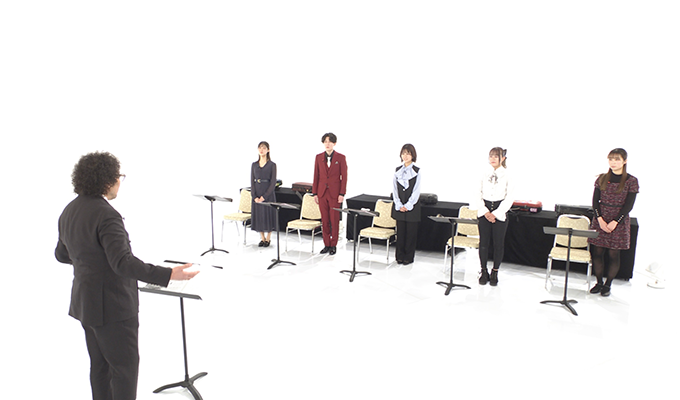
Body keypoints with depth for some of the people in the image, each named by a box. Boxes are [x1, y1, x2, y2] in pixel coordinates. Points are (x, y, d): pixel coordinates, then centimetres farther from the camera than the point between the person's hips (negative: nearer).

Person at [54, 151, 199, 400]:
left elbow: (62, 254, 18)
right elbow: (123, 263, -32)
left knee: (100, 365, 19)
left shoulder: (69, 211, 6)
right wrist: (168, 275, -37)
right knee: (125, 367, 3)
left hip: (86, 302, 9)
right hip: (111, 305, -9)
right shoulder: (106, 215, -24)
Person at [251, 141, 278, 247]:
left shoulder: (272, 165, -4)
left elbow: (273, 182, -8)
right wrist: (255, 196, -7)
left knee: (268, 215, 1)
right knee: (258, 216, 7)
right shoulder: (254, 165, 8)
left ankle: (268, 239, 15)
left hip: (268, 194, -4)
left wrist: (265, 196, -15)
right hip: (257, 194, 4)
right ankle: (262, 238, 21)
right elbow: (252, 181, 5)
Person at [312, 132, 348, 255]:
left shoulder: (340, 158, -3)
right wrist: (315, 193, 4)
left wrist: (342, 194, -9)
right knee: (324, 220, 6)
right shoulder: (319, 157, 6)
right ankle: (326, 244, 17)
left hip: (335, 193, -3)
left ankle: (333, 245, 13)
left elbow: (344, 177, -3)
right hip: (322, 192, 3)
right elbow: (316, 176, 8)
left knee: (334, 220, 2)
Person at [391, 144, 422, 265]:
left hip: (412, 206, -3)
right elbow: (394, 189, 4)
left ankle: (408, 257, 14)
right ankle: (400, 256, 18)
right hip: (399, 206, 3)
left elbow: (416, 191, -7)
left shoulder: (417, 171, -4)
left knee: (411, 232, 3)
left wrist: (407, 205, -13)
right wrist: (399, 205, -5)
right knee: (400, 231, 8)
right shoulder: (398, 170, 6)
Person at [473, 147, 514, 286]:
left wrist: (496, 213, -11)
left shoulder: (507, 176, -2)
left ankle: (495, 273, 16)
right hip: (484, 213, 2)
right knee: (483, 242, 4)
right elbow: (479, 194, 5)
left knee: (498, 243, 3)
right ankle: (484, 272, 16)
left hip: (500, 213, -2)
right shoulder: (485, 174, 6)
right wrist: (485, 212, -6)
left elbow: (509, 198, -5)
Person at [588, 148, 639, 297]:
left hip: (619, 222, -3)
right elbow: (595, 201, 3)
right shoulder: (602, 178, 5)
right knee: (597, 252, 3)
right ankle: (599, 282, 18)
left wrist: (614, 222, -15)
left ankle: (608, 285, 15)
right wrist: (600, 219, -10)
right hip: (600, 220, 3)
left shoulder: (631, 181, -3)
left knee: (614, 254, 2)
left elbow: (628, 205, -7)